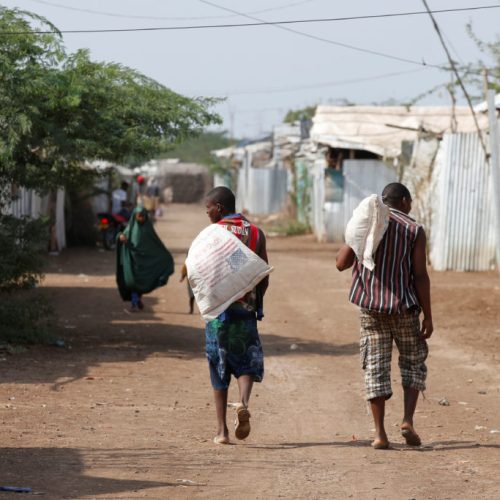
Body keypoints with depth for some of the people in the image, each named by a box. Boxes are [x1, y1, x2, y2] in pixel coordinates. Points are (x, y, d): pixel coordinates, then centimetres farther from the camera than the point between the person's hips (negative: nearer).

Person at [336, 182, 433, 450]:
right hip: (404, 307, -2)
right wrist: (427, 316, -5)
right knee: (414, 363, 14)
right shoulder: (414, 231, -4)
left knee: (375, 367, 6)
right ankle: (408, 420, -3)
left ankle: (380, 433, 1)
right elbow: (420, 276, -8)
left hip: (370, 307, 2)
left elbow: (342, 263, 2)